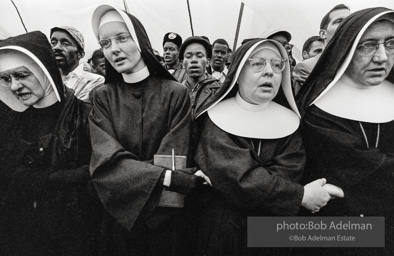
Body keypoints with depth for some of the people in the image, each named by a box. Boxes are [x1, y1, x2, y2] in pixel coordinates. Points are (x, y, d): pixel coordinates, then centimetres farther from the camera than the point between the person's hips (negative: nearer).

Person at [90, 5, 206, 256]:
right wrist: (168, 177, -28)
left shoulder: (176, 93, -11)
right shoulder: (102, 98, -5)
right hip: (119, 216, 2)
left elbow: (171, 161, -16)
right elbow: (106, 162, -17)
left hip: (167, 217, -1)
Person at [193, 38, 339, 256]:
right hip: (221, 229, -2)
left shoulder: (289, 122, -2)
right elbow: (237, 175, -23)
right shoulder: (217, 119, -11)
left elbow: (287, 173, -16)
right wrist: (300, 195, -22)